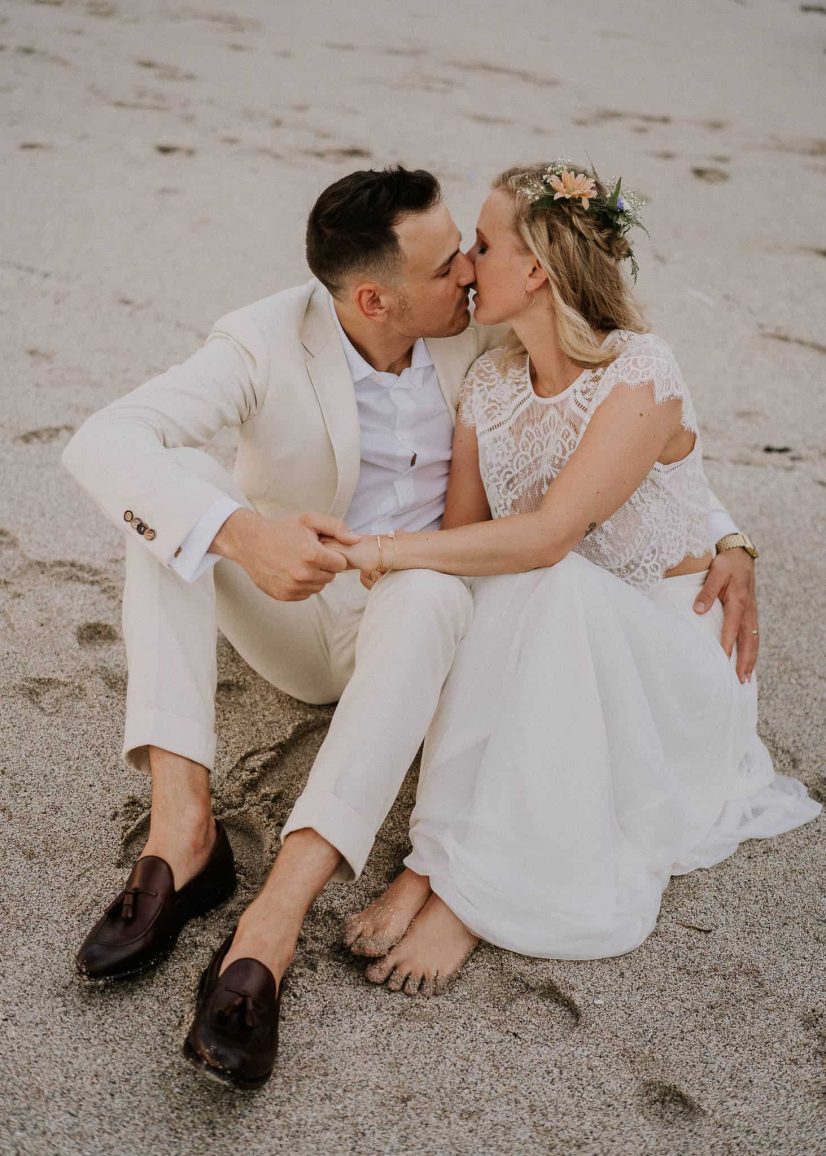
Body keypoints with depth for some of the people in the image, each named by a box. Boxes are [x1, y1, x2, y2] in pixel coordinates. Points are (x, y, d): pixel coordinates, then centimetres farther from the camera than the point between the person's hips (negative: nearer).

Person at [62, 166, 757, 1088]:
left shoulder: (480, 336, -10)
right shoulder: (266, 344, -18)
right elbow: (100, 442, -30)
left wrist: (722, 538, -12)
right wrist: (239, 531, -47)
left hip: (413, 619, 0)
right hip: (289, 616, 0)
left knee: (431, 592, -37)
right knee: (167, 493, -25)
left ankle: (273, 923, -44)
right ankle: (181, 826, -32)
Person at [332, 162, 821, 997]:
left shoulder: (640, 374, -21)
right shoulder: (490, 381, 1)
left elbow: (546, 537, -29)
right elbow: (462, 537, 1)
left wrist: (384, 549, -31)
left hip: (668, 651, -5)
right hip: (558, 650, 5)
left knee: (549, 587, -35)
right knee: (519, 588, -29)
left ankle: (467, 890, -31)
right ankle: (439, 861, -29)